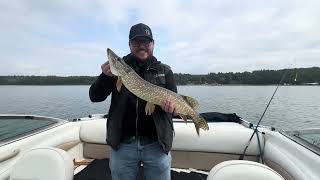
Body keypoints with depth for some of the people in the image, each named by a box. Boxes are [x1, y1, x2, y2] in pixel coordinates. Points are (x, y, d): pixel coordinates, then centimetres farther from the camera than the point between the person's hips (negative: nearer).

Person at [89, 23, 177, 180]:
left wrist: (170, 106, -20)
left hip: (157, 143, 0)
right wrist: (106, 76, -19)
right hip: (122, 143, 1)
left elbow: (174, 101, 3)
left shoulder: (164, 71, 4)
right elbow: (95, 96, 0)